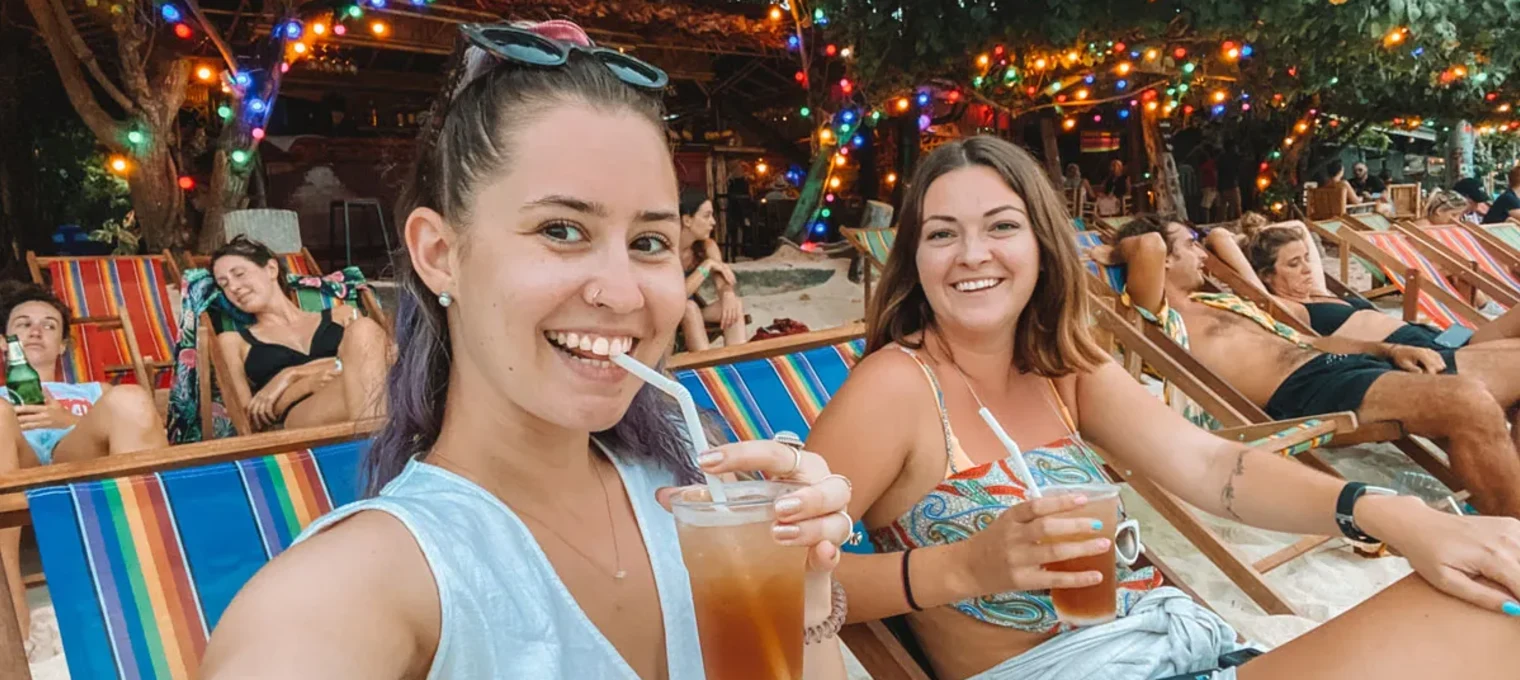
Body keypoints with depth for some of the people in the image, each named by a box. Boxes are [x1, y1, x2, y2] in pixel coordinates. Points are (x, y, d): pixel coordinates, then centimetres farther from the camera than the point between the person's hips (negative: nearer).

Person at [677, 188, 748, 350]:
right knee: (688, 307, -37)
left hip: (694, 314, 6)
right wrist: (707, 265, -31)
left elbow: (723, 282, -18)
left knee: (734, 306, -22)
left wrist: (728, 294, -41)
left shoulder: (707, 246, -5)